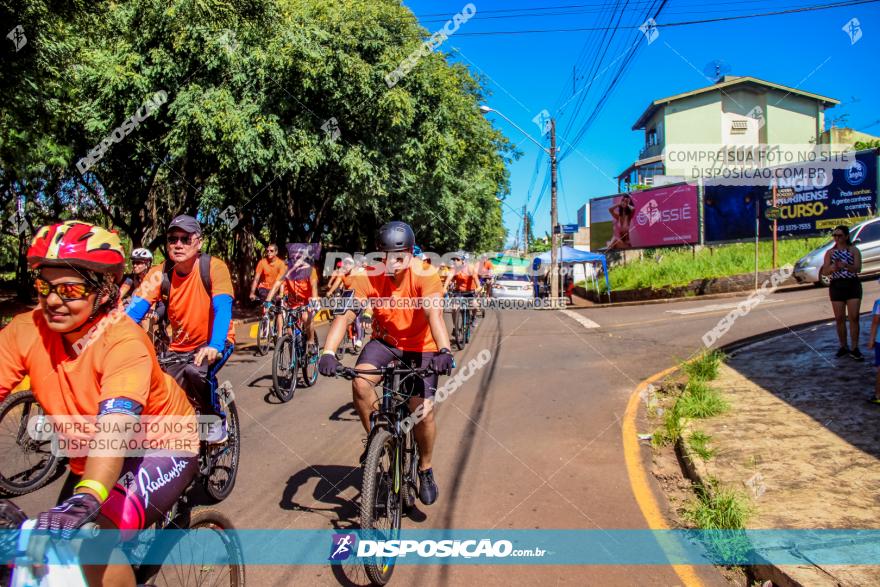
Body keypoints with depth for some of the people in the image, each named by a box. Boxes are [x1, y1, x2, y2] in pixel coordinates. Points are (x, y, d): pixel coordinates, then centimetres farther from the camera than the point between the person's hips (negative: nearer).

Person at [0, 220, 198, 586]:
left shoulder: (124, 341, -28)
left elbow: (115, 424, -41)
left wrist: (85, 500, -56)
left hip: (161, 447, -6)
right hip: (92, 461, 6)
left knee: (90, 546, -25)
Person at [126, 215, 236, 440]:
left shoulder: (214, 267, -19)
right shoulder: (160, 274, -10)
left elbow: (223, 309, -30)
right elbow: (133, 311, -18)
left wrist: (214, 346, -47)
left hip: (214, 343, -4)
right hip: (180, 347, 4)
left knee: (194, 371, -32)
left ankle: (217, 419, -5)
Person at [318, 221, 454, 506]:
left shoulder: (425, 276, -23)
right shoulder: (369, 277, -18)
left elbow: (434, 314, -37)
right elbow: (345, 314, -25)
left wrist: (444, 351, -54)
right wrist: (328, 352, -40)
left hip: (420, 347, -2)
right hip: (384, 341, 2)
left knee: (423, 410, -12)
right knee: (360, 382, -27)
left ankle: (425, 469, 16)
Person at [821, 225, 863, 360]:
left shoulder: (854, 250, -1)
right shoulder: (830, 252, 4)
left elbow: (857, 269, -14)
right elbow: (824, 272, -1)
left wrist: (844, 265, -33)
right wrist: (832, 268, -24)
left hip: (853, 285, -2)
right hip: (836, 286, 2)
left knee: (854, 318, -4)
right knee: (839, 319, 5)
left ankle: (854, 349, 1)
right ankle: (843, 347, 18)